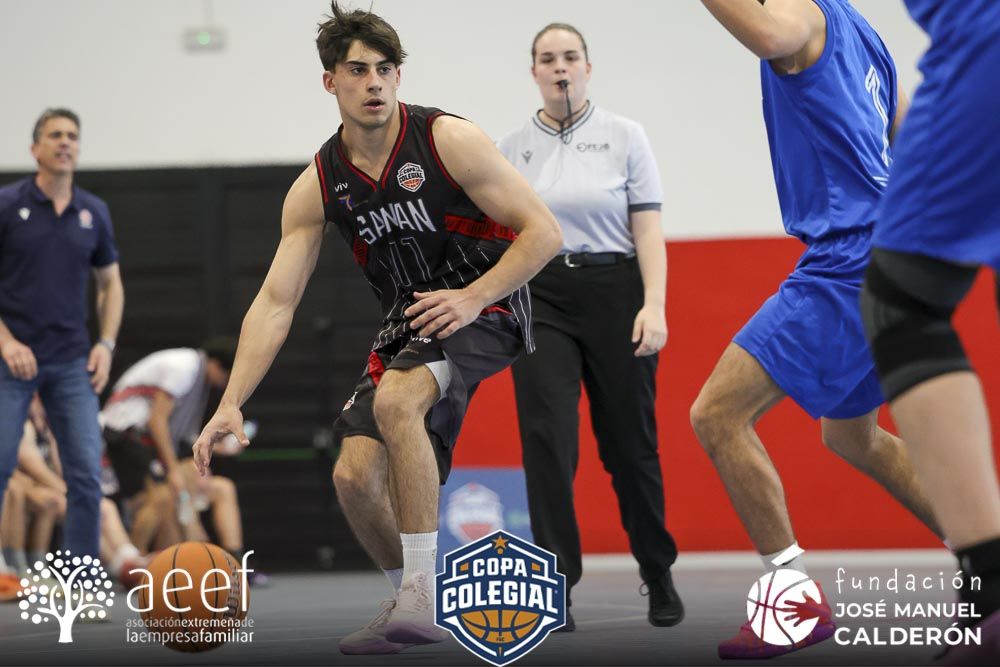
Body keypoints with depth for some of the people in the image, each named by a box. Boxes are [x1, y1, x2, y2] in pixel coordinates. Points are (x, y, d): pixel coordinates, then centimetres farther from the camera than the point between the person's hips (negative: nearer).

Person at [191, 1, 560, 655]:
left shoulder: (448, 140, -15)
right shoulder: (317, 187, -3)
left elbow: (543, 232, -14)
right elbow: (275, 302, -4)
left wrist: (471, 297, -25)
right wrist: (232, 403, -14)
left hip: (484, 310, -5)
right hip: (408, 325, 5)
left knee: (395, 399, -32)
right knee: (356, 473, -9)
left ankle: (421, 596, -27)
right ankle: (411, 601, 19)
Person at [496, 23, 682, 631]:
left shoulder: (624, 136, 3)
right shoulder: (512, 149, 9)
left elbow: (648, 229, -2)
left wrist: (654, 305, -13)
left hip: (615, 295, -1)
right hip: (540, 301, 1)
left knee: (628, 441, 4)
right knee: (547, 438, -12)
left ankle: (659, 576, 24)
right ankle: (556, 590, -8)